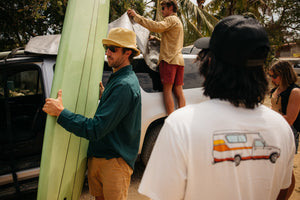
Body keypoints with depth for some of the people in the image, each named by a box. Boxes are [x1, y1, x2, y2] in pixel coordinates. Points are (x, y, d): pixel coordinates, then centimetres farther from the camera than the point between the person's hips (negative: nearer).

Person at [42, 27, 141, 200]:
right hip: (96, 157, 9)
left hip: (115, 161, -9)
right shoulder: (117, 78, 12)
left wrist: (60, 112, -21)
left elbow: (95, 129, -27)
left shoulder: (125, 85, -22)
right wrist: (104, 95, 13)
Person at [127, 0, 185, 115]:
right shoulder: (178, 21, 29)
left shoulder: (171, 19, -3)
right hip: (179, 59, 9)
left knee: (167, 89, -10)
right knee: (178, 91, 5)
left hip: (169, 59, -9)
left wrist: (136, 17, -21)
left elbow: (157, 27, -23)